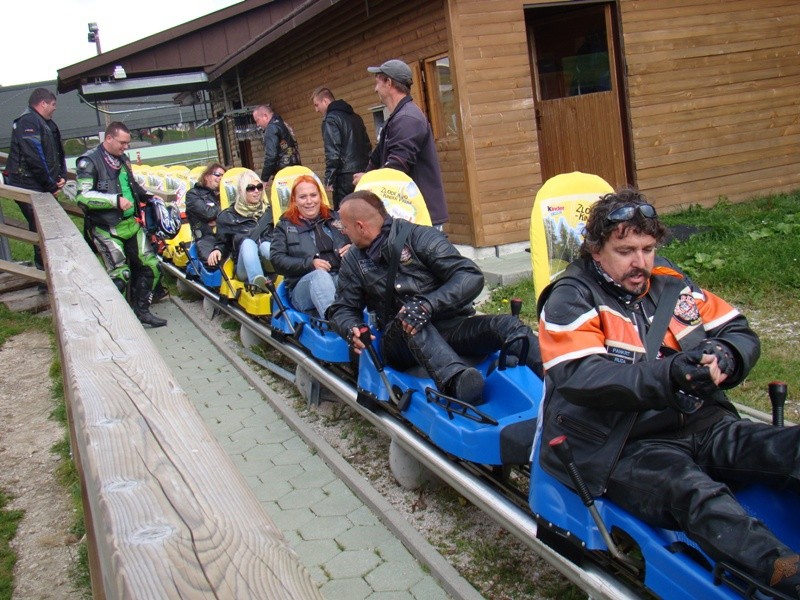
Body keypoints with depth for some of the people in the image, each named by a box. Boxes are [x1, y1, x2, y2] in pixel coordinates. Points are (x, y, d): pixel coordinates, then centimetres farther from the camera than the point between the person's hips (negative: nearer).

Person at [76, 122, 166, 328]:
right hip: (106, 228, -8)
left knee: (150, 266, 6)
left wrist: (149, 197, 15)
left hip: (131, 223, 8)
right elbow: (83, 196, -18)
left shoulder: (123, 159, 15)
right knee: (120, 274, -13)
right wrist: (116, 200, -23)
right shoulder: (89, 162, -9)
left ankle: (141, 310, 19)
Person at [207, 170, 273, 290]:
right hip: (245, 268, -1)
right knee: (248, 242, -32)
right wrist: (217, 251, -4)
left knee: (265, 245, -32)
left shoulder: (269, 211, 25)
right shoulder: (228, 216, 19)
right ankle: (256, 281, -63)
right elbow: (222, 243, 19)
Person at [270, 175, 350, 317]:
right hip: (303, 283, -2)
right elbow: (277, 260, 4)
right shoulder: (285, 226, 18)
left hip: (342, 277, 2)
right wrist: (310, 263, -12)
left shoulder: (335, 218, 25)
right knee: (320, 276, -38)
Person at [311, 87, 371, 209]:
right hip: (362, 174, 8)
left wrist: (329, 179, -12)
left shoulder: (330, 119, -6)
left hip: (345, 176, -8)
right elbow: (367, 145, 19)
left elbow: (332, 153, -15)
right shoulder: (355, 117, 18)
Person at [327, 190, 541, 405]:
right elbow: (343, 308, 16)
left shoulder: (419, 237, -4)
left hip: (450, 327, -1)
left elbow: (471, 277, -13)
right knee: (405, 324, -35)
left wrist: (427, 304, -28)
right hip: (399, 338, 1)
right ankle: (457, 382, -61)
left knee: (507, 326, -26)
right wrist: (351, 329, -9)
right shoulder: (353, 262, 12)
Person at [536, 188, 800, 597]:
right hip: (625, 448, -5)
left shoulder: (669, 283, 14)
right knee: (691, 491, -35)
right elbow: (582, 379, -17)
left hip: (704, 426, 6)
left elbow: (740, 334, 15)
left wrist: (723, 357, -10)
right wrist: (668, 375, -30)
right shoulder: (570, 300, -1)